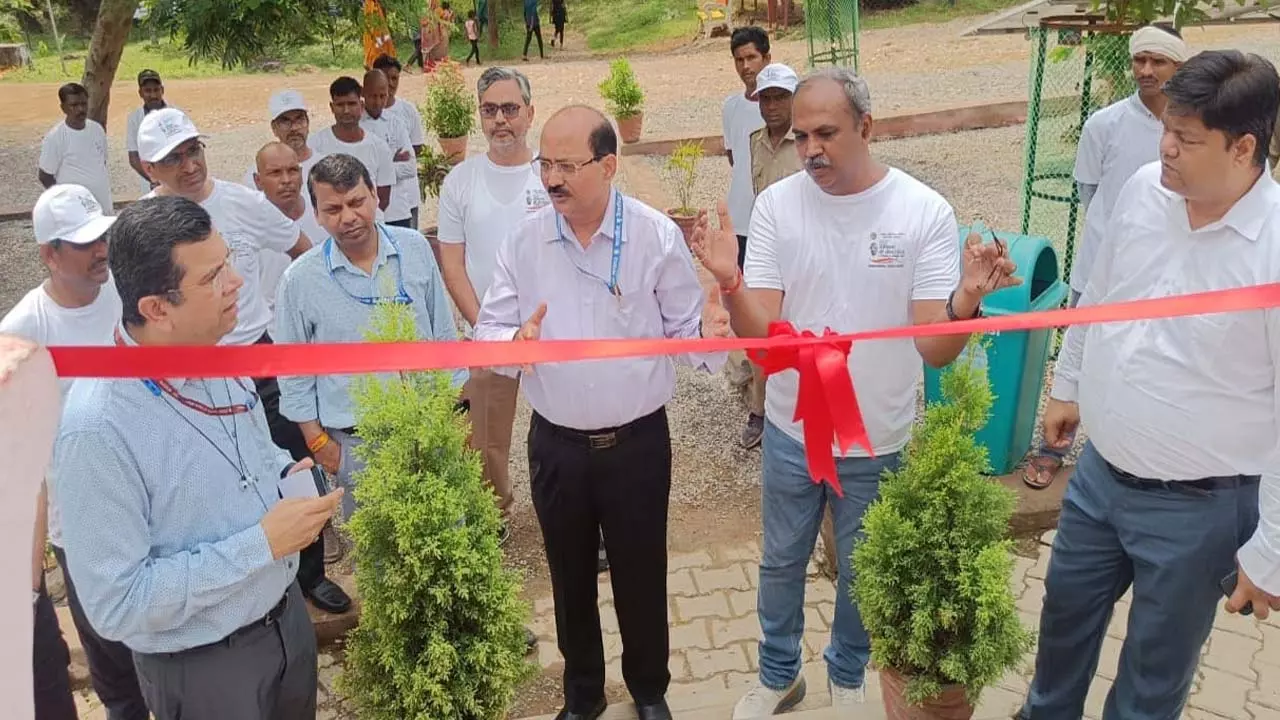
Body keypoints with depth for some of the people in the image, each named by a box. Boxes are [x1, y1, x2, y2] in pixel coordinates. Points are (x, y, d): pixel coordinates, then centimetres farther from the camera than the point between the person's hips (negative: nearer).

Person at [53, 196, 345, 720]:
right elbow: (117, 605, -26)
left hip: (287, 612, 7)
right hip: (203, 667, -7)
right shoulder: (98, 430, -29)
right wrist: (262, 544, -27)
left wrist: (286, 473, -9)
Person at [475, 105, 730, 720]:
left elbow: (685, 327, -4)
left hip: (638, 440, -2)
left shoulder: (657, 235, -9)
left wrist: (708, 332, -28)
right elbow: (488, 333, 0)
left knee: (641, 574, 15)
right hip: (556, 443, 2)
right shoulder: (523, 240, -3)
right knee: (570, 575, 19)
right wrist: (515, 341, -23)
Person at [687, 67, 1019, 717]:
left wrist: (965, 300, -37)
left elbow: (934, 349, -17)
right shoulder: (776, 206, -10)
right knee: (781, 564, 20)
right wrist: (729, 280, -32)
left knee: (861, 574, 20)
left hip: (879, 442, -1)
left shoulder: (924, 211, -15)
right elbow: (759, 335, -13)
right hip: (790, 433, 1)